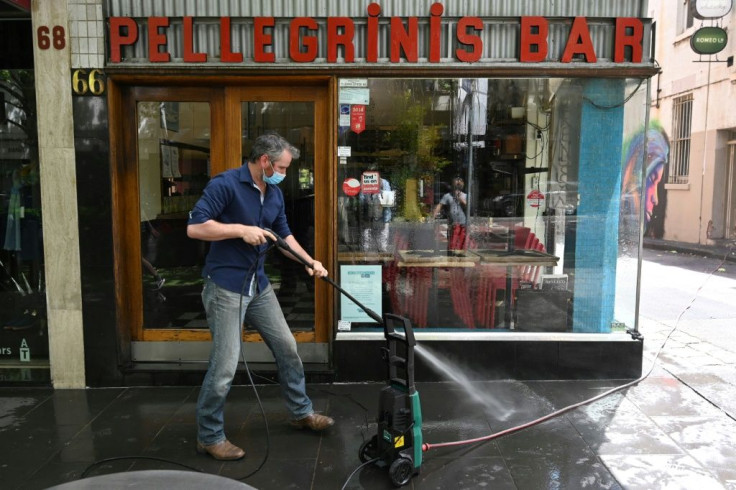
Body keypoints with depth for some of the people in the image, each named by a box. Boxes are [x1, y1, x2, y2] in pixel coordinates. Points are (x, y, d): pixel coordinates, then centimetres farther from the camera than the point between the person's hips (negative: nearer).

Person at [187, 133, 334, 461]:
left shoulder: (275, 194, 8)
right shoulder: (225, 184, -15)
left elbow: (284, 235, 17)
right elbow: (194, 227, -20)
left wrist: (309, 261, 3)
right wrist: (241, 229, -22)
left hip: (259, 285, 8)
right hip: (225, 287, -8)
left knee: (287, 348, 14)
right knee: (225, 365, -3)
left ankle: (301, 412, 32)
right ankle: (209, 437, 16)